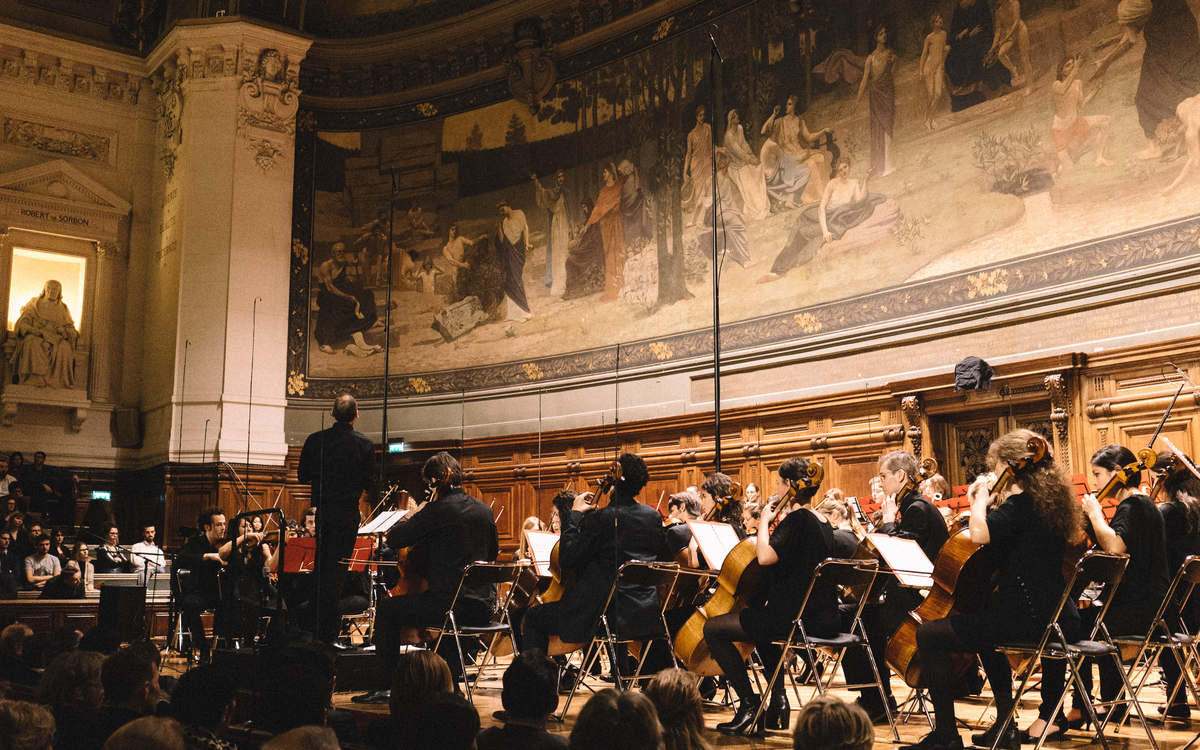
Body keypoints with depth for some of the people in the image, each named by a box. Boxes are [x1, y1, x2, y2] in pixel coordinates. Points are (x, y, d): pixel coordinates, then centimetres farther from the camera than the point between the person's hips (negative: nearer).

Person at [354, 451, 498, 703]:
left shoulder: (436, 510, -12)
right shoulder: (484, 510, 7)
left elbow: (394, 540, -10)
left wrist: (411, 517, 9)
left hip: (449, 602, -7)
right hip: (484, 606, 7)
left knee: (386, 610, 13)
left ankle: (382, 687, 15)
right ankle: (453, 678, 43)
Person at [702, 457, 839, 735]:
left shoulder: (797, 519, -15)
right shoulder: (822, 523, 13)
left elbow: (766, 556, -28)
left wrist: (765, 521, -15)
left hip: (798, 616, -10)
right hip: (823, 617, 10)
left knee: (714, 628, -4)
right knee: (762, 623, 38)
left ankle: (749, 701, -5)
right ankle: (778, 698, 32)